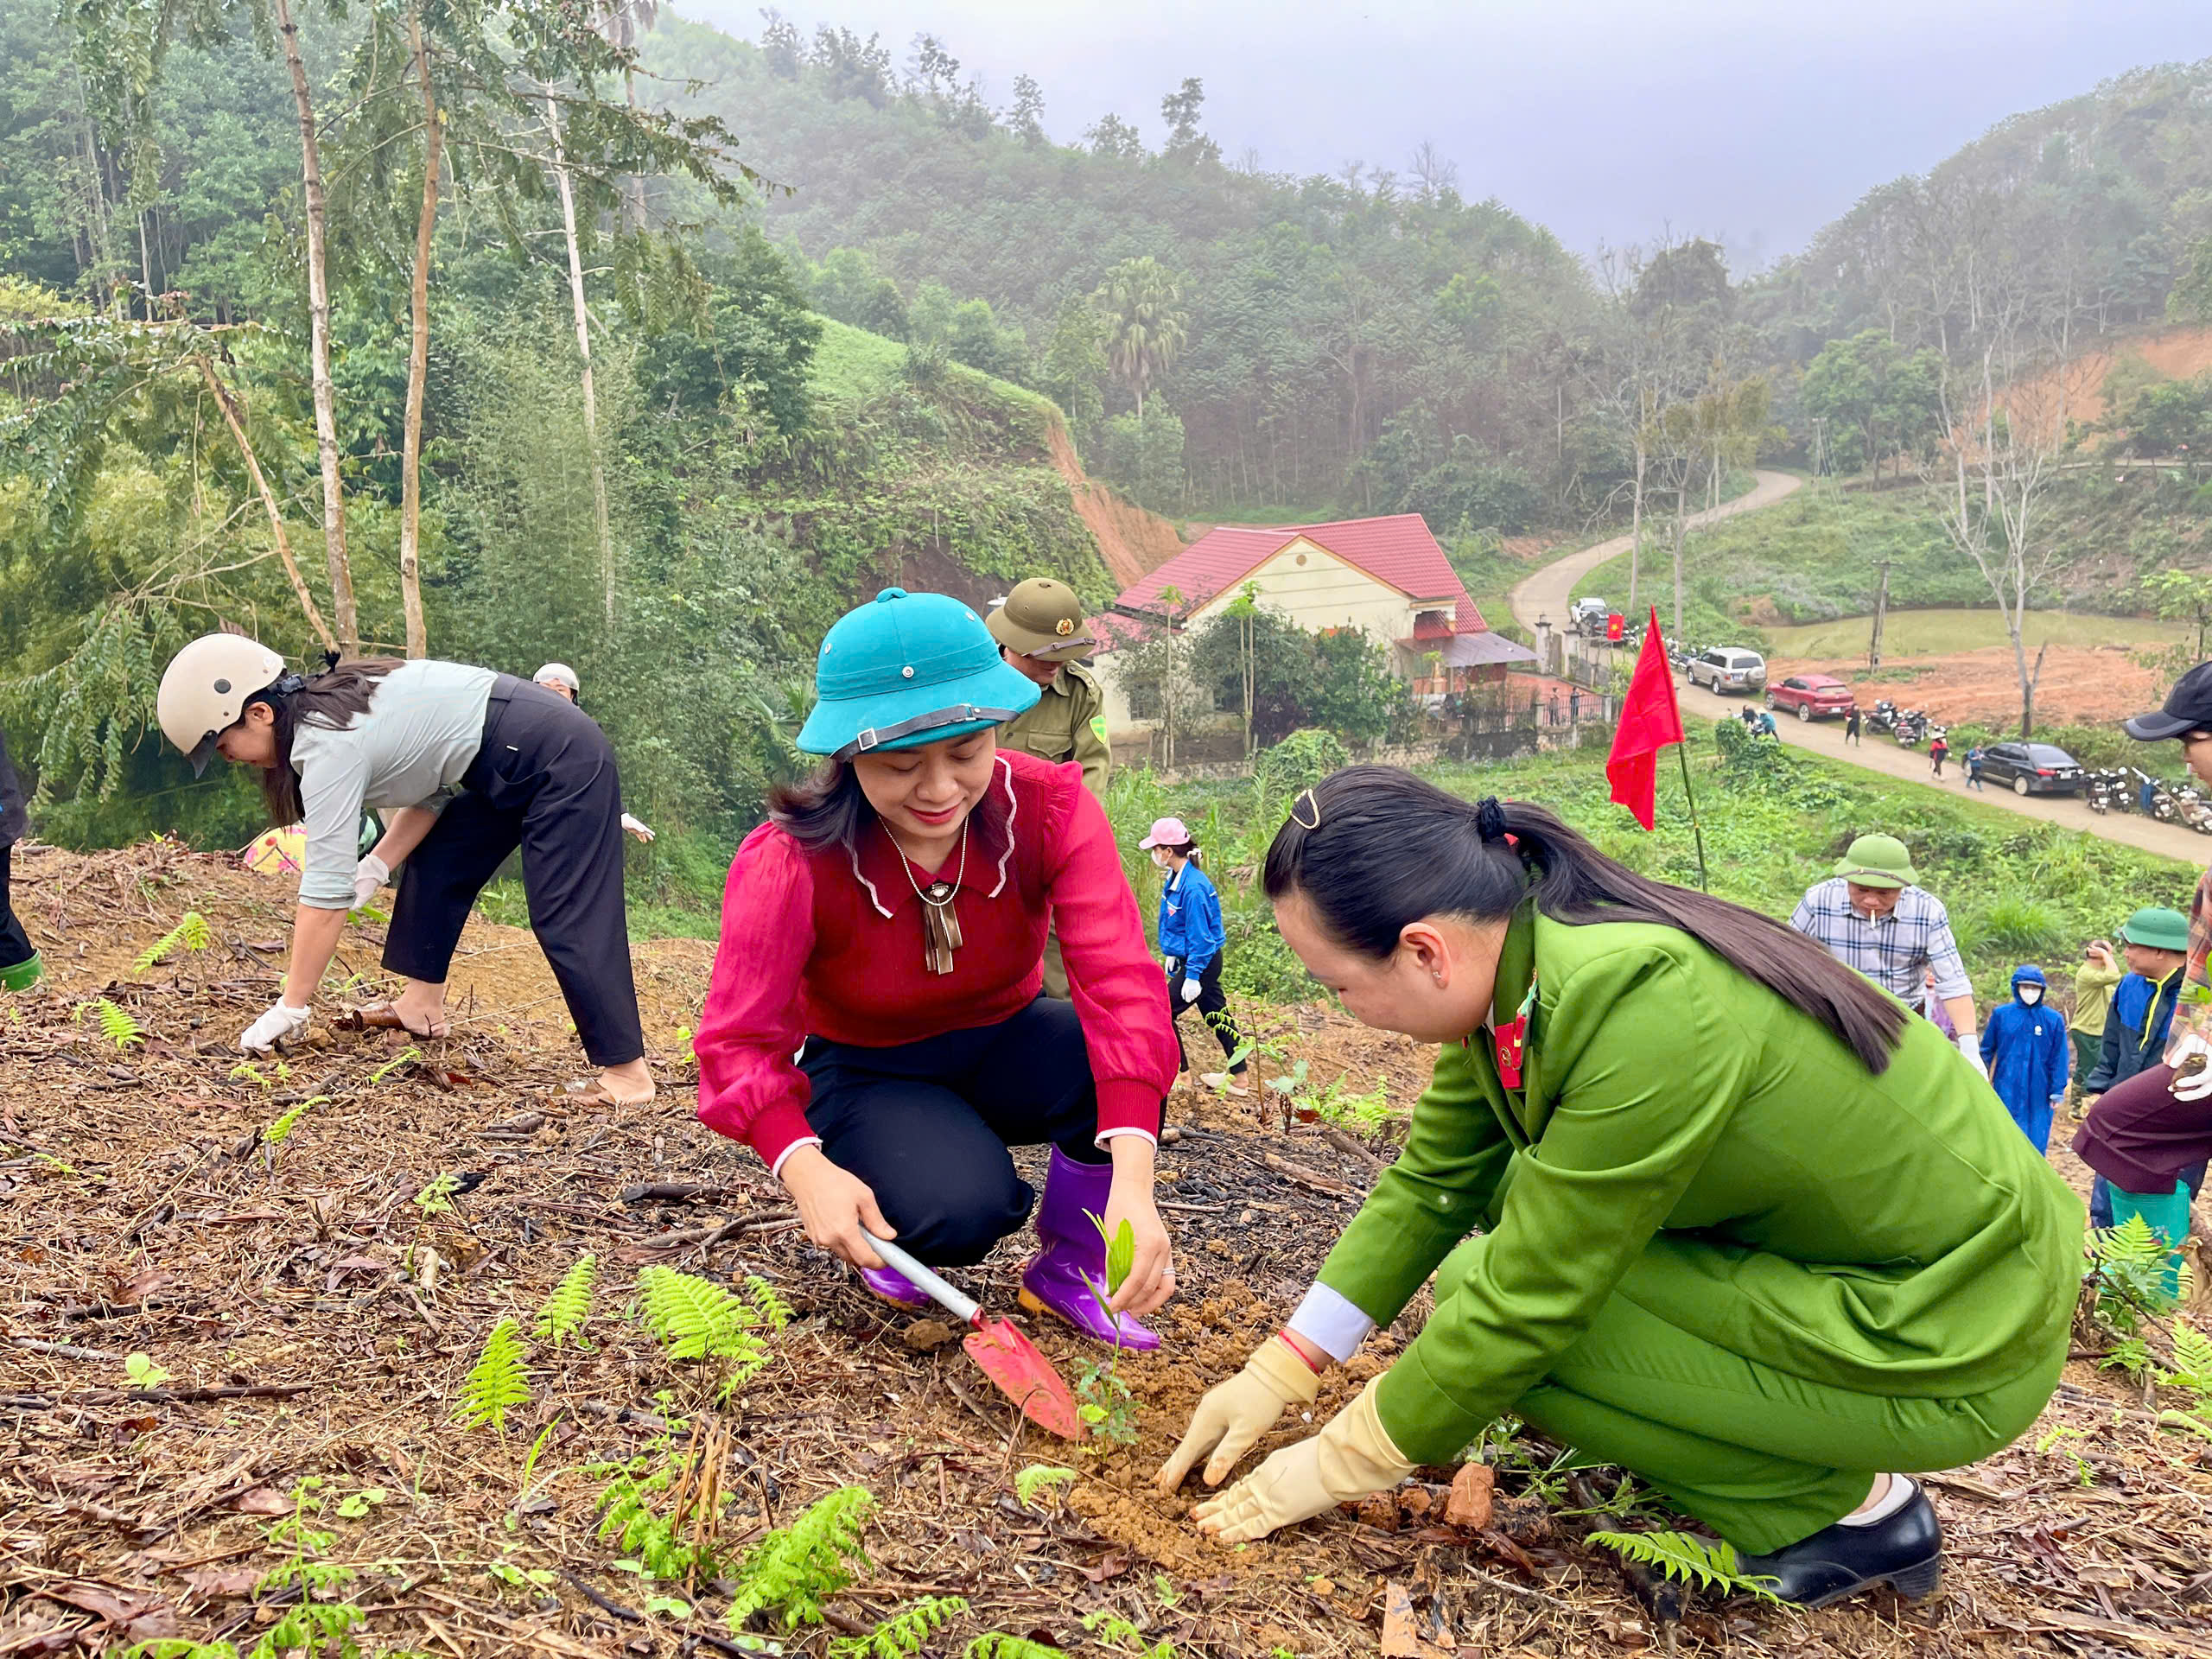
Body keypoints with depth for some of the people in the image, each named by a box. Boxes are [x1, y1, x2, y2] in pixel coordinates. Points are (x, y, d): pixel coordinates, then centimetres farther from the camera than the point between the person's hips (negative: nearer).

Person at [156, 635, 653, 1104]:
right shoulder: (329, 707, 9)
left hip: (562, 762, -10)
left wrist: (289, 1009, -15)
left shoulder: (330, 746, -18)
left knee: (567, 923, -11)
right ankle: (422, 1003, 22)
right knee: (434, 867, 16)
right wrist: (374, 869, 2)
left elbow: (324, 893, -20)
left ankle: (626, 1072, -8)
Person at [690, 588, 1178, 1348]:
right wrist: (806, 1168, -44)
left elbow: (1118, 979, -33)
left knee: (1131, 1050, -31)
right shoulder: (790, 864, -26)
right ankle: (880, 1230, 5)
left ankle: (1069, 1264, -5)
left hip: (1002, 1047, 3)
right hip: (865, 1072, -3)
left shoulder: (1050, 809, -23)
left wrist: (1133, 1182, -46)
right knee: (962, 1208, -35)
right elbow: (740, 1040, -23)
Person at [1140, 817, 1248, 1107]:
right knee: (1217, 1015, 14)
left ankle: (1180, 1074, 11)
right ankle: (1239, 1077, 23)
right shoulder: (1175, 878, 3)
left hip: (1201, 963, -10)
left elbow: (1199, 935, -23)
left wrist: (1192, 975, -20)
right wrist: (1172, 955, 19)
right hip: (1197, 960, 10)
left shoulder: (1193, 887, -26)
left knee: (1163, 1012, -2)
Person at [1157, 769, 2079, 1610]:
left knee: (1505, 1309, -16)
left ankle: (1849, 1512, 1)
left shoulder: (1638, 1010, -32)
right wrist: (1275, 1376, 2)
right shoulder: (1514, 956, -7)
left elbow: (1527, 1301, -24)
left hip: (1957, 1343, -8)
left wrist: (1337, 1466, -12)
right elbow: (1431, 1182, 3)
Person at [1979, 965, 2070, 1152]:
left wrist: (2057, 1091, 2)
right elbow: (1987, 1050, 8)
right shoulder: (2001, 1014, -1)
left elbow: (2058, 1059, 3)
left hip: (2038, 1093, 0)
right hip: (2007, 1090, 0)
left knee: (2037, 1140, 6)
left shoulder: (2053, 1020, 0)